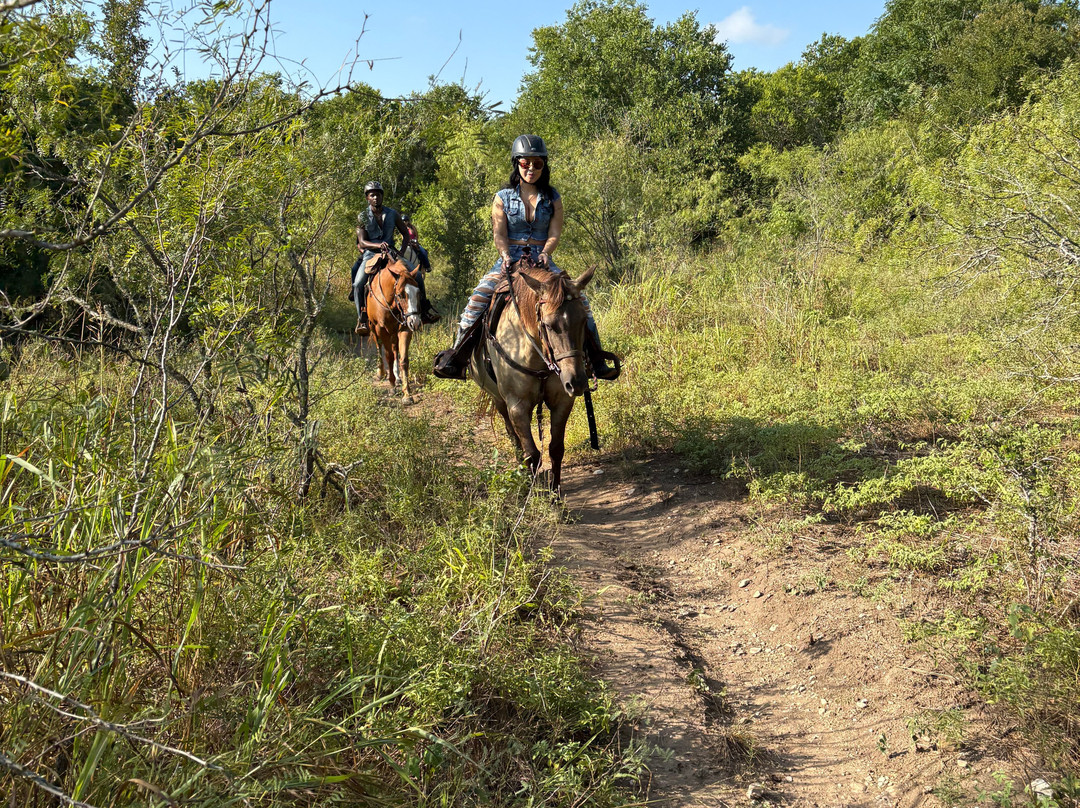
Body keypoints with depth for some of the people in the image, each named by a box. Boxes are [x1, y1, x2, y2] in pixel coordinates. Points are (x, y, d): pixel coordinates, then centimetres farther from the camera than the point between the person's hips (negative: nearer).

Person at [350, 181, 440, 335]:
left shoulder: (393, 214, 5)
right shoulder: (362, 217, -1)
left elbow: (406, 234, 16)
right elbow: (362, 242, -8)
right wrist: (378, 245, -27)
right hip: (370, 254, -2)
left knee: (417, 275, -11)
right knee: (358, 283, -26)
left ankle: (425, 311, 5)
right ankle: (362, 319, -16)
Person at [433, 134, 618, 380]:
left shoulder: (553, 198, 7)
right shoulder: (503, 198, 5)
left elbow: (555, 233, 0)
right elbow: (499, 233, -2)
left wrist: (545, 253, -21)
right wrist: (505, 255, -22)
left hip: (542, 260, 1)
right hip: (510, 260, -1)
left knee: (578, 298, -17)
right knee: (479, 296, -25)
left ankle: (597, 360, -8)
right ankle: (455, 358, -18)